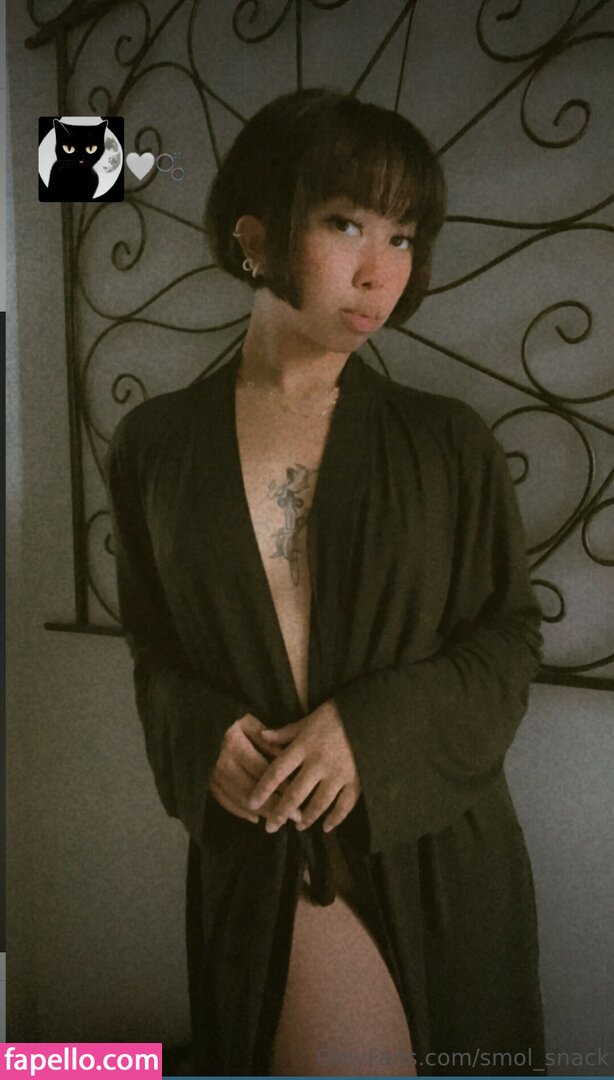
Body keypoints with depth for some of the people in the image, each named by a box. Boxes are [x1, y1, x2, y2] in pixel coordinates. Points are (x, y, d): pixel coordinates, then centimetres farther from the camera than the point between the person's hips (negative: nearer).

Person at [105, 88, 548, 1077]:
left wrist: (369, 729, -17)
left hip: (434, 853, 1)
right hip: (250, 856, 0)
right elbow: (154, 645, 6)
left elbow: (511, 637, -2)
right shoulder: (155, 448, -3)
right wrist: (203, 736, -14)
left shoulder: (449, 444, -5)